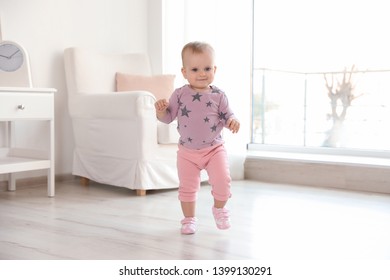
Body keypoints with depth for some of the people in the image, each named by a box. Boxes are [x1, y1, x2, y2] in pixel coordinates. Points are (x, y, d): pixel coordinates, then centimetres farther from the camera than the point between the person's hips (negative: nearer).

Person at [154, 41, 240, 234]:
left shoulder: (218, 96, -5)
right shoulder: (180, 94, -6)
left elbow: (227, 116, 1)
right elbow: (168, 117, -2)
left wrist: (232, 121, -21)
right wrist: (160, 109, -22)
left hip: (214, 149, 0)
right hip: (187, 151, 0)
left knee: (222, 180, -12)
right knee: (187, 186, 6)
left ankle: (219, 209, 17)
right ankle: (189, 219, 25)